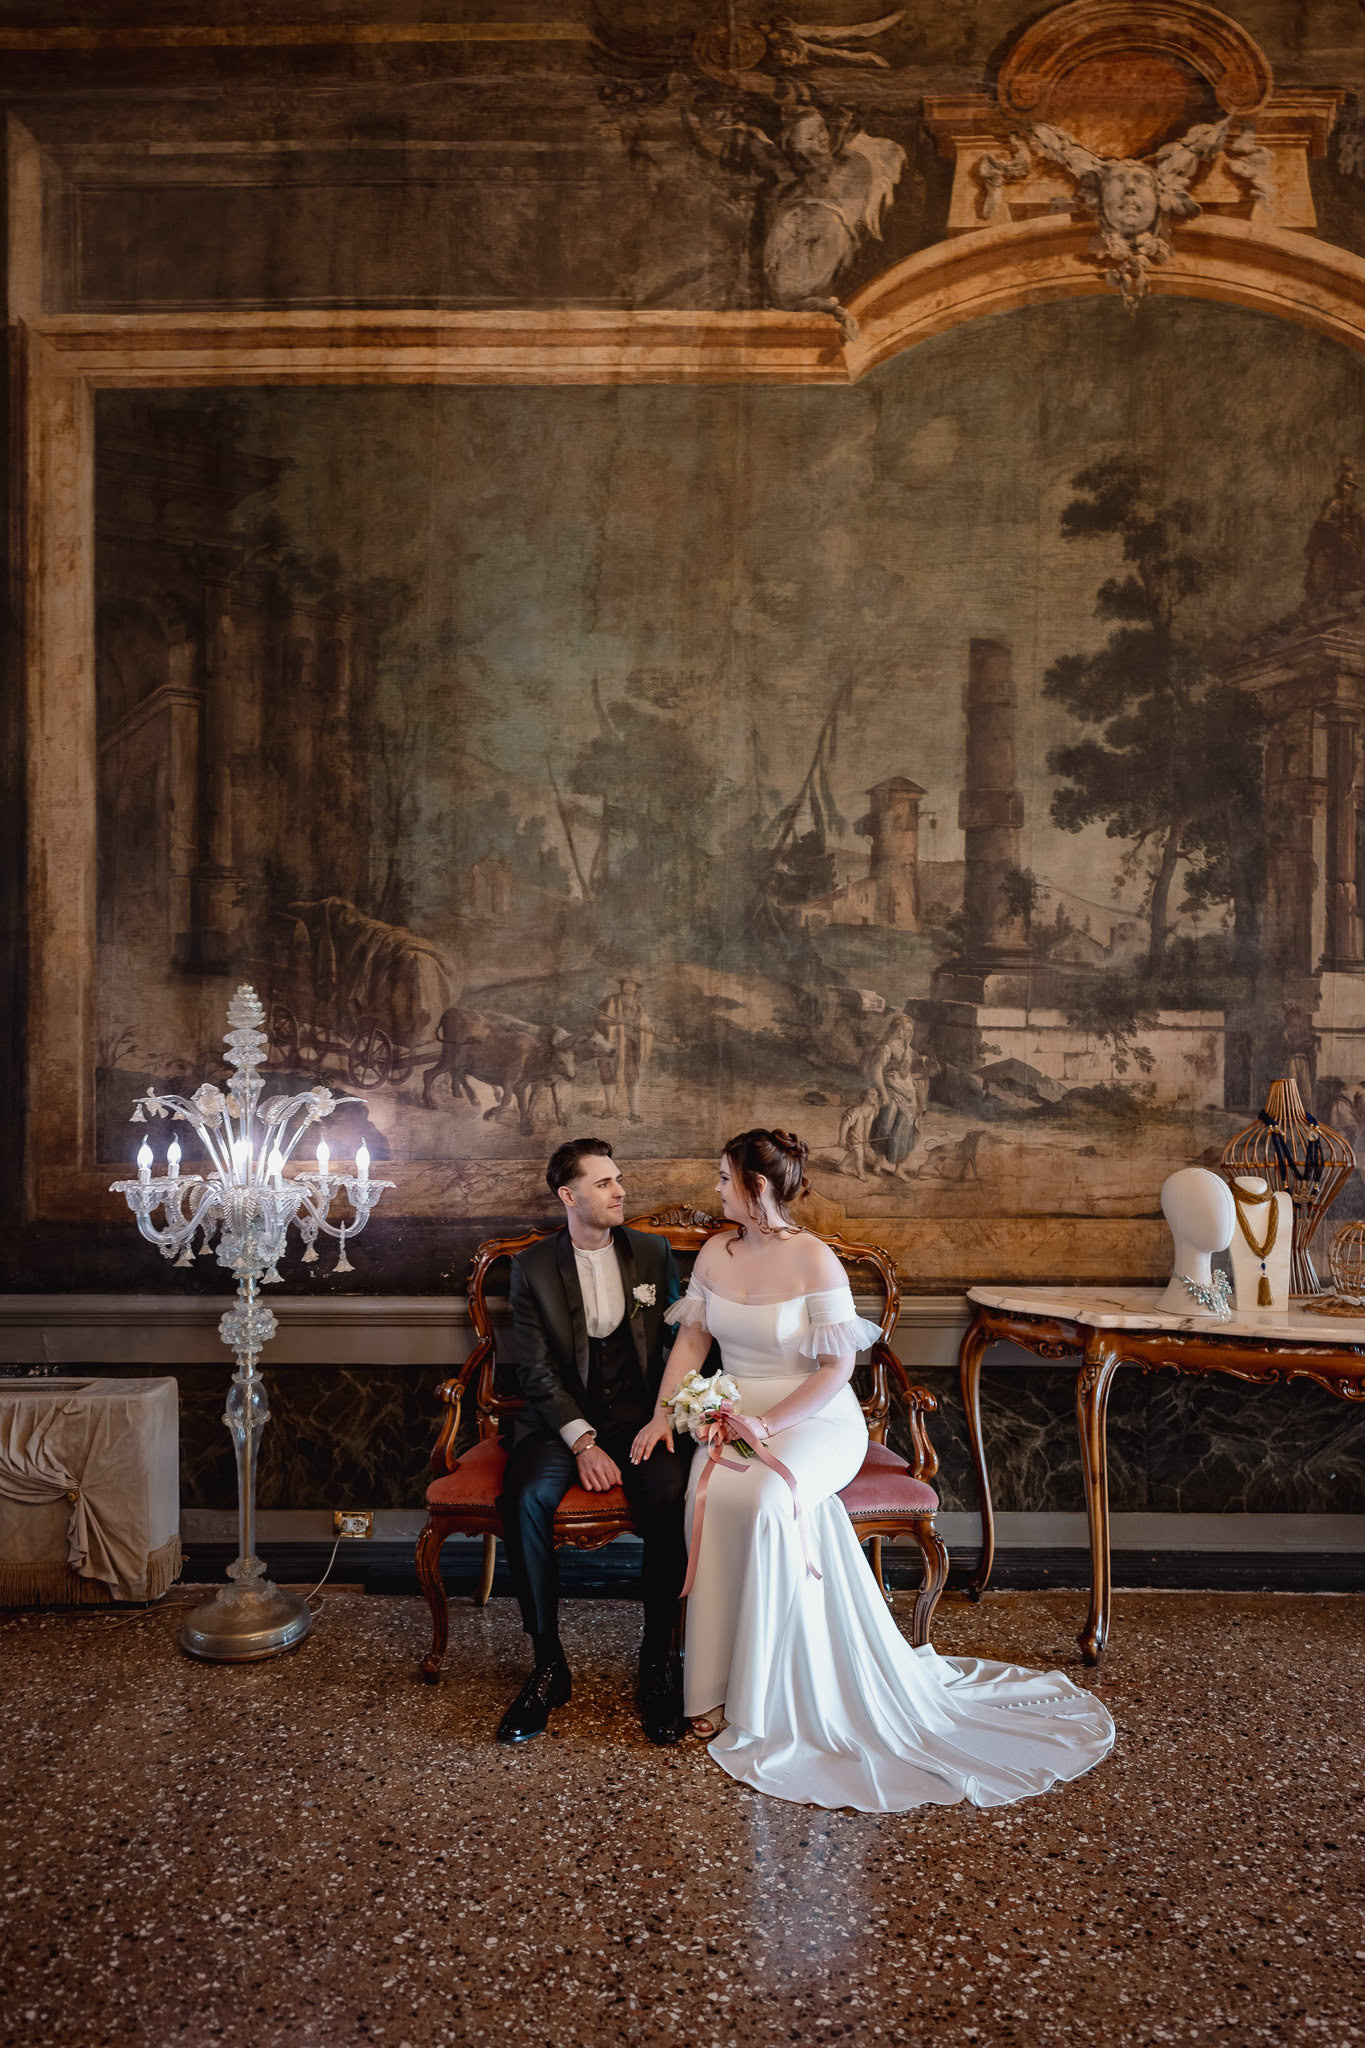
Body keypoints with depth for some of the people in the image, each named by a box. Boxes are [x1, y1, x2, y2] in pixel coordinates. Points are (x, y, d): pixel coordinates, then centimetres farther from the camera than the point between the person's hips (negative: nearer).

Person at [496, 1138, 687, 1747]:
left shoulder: (652, 1252, 6)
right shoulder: (533, 1265, 0)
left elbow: (680, 1341, 8)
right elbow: (536, 1369, -5)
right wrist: (582, 1442, -17)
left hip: (639, 1418, 1)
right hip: (562, 1419, 0)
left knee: (671, 1496, -30)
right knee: (523, 1498, -30)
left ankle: (658, 1663, -12)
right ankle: (548, 1663, -12)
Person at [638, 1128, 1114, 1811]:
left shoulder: (815, 1261, -11)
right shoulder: (715, 1253, 7)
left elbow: (837, 1368, -12)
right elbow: (691, 1341, 11)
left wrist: (768, 1424, -22)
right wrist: (664, 1414, -4)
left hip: (814, 1419, -4)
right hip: (733, 1415, 4)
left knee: (767, 1500, -35)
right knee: (711, 1495, -29)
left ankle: (770, 1697, -16)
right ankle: (723, 1684, -14)